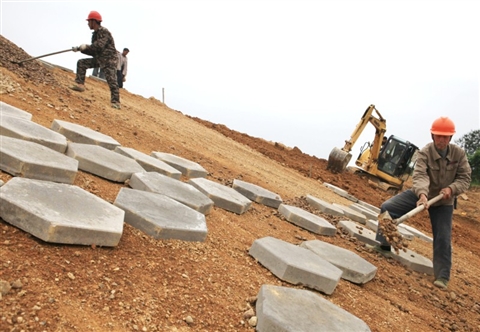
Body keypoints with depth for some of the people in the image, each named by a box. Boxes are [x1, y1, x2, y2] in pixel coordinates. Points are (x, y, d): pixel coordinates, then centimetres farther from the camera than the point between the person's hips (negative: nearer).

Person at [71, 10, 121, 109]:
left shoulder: (104, 31, -11)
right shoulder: (95, 34, 15)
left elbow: (99, 46, -24)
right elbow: (93, 51, 16)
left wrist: (86, 46, -15)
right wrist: (79, 49, 8)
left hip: (109, 60, -9)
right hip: (99, 59, 9)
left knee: (112, 81, -13)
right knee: (81, 63, 4)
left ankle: (116, 102, -10)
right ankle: (80, 84, 4)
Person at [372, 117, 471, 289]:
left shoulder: (459, 154, -13)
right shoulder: (425, 152, -22)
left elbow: (465, 178, -6)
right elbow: (420, 175, -37)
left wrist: (451, 188, -27)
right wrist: (422, 194, -55)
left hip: (443, 201, 1)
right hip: (421, 194, -1)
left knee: (443, 239, -1)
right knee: (387, 207, -17)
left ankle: (442, 276, 12)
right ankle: (384, 245, -2)